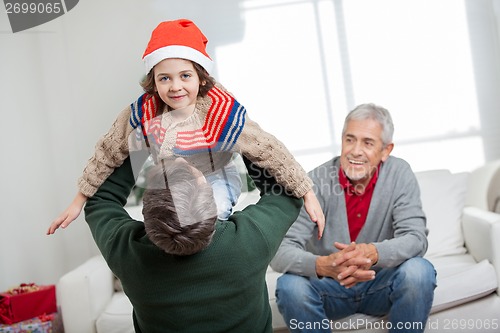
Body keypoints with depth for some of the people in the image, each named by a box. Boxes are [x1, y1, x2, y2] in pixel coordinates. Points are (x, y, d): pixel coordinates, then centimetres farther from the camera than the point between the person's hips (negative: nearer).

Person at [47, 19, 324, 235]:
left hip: (215, 182, -3)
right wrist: (80, 200, 0)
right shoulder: (141, 114, -21)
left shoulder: (223, 113, -30)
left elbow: (271, 152, -23)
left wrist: (307, 194, -19)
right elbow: (107, 154, -8)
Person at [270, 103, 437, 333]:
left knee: (419, 271, -28)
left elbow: (415, 238, -19)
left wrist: (374, 253, -41)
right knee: (290, 286, -30)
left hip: (381, 284, 1)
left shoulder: (399, 174, -12)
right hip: (329, 287, -1)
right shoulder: (316, 182, -18)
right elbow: (280, 251, -25)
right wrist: (323, 265, -46)